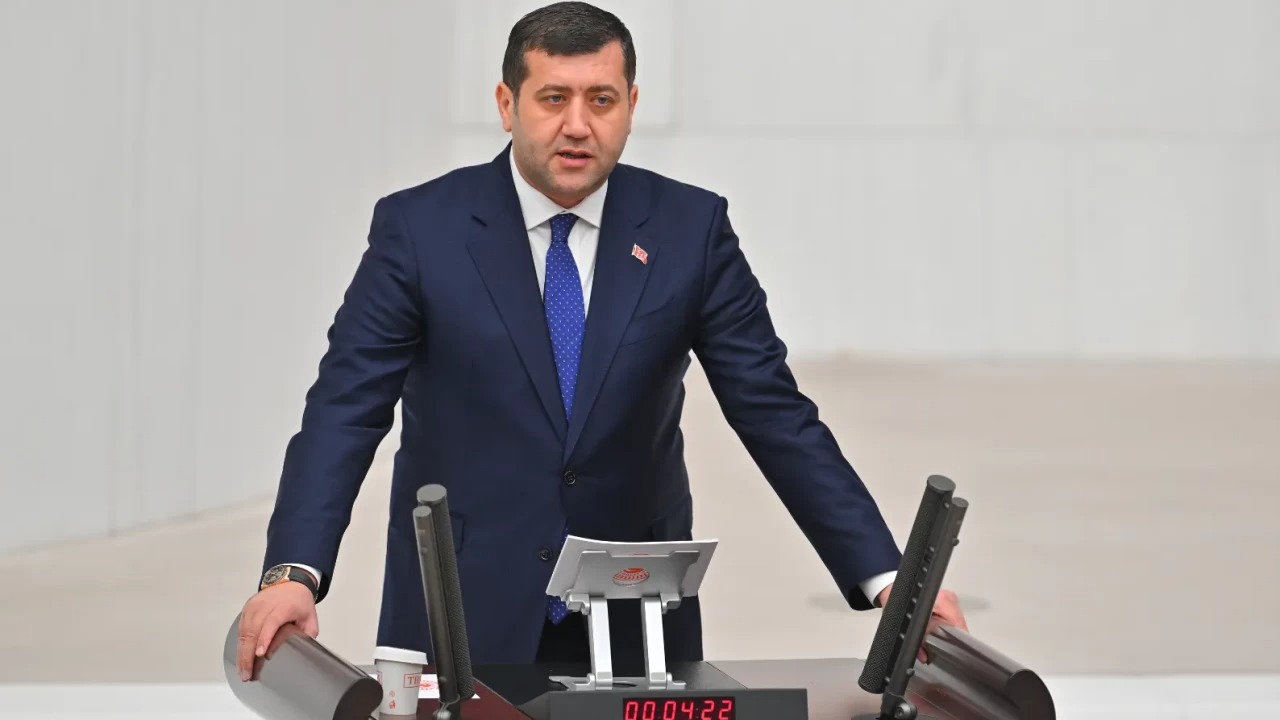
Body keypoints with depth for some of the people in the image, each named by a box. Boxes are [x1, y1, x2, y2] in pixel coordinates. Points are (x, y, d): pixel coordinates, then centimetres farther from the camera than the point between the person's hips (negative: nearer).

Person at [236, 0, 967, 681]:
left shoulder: (692, 229, -2)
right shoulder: (420, 227, -5)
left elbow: (775, 414, -2)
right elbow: (345, 411, -9)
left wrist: (888, 578, -10)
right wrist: (293, 574, -25)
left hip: (636, 617, 1)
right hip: (465, 615, -1)